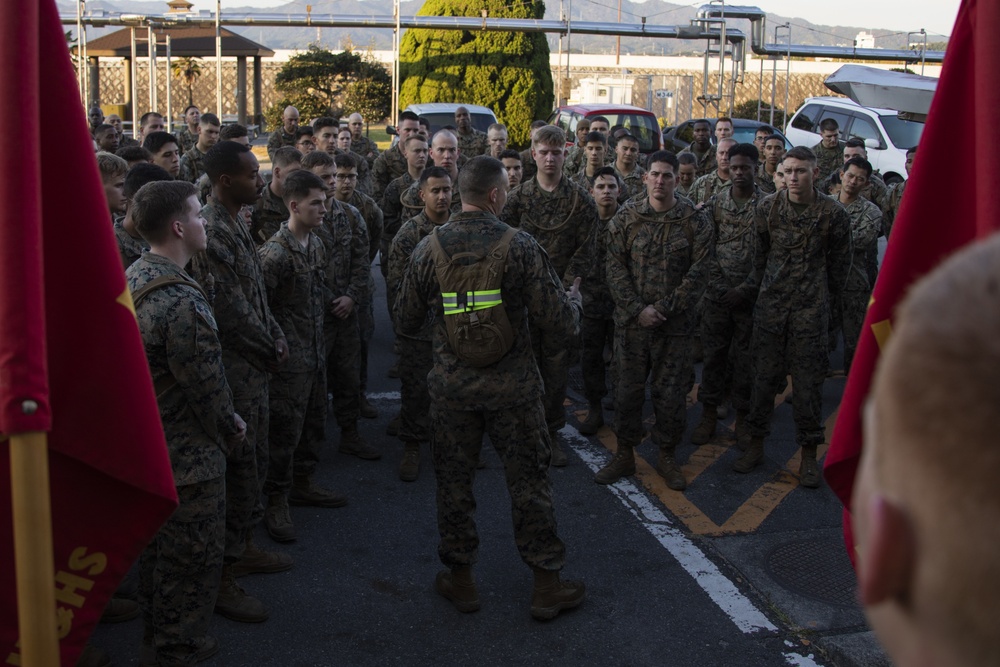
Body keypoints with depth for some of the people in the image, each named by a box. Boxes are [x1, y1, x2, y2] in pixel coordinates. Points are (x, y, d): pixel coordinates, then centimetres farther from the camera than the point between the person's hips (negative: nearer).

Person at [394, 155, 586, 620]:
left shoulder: (428, 249, -5)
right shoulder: (521, 246, -13)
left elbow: (406, 323, 3)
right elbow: (561, 324, -13)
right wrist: (573, 298, 9)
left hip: (451, 386, 2)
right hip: (513, 386, -1)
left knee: (454, 481, 15)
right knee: (529, 481, 11)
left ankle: (461, 580, 27)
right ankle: (546, 584, 21)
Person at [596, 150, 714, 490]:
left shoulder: (695, 221, -2)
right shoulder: (626, 217, 2)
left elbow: (699, 272, -6)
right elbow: (616, 268, -1)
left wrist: (663, 308, -13)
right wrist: (638, 309, -11)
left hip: (677, 324, -1)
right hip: (631, 322, 1)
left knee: (672, 392, 6)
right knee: (628, 388, 8)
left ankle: (667, 456, 23)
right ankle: (624, 455, 23)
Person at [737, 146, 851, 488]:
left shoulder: (833, 214, -5)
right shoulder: (767, 207, 0)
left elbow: (839, 265, 7)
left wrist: (825, 298, 13)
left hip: (811, 307, -2)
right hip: (770, 305, 2)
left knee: (808, 381, 2)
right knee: (764, 376, 7)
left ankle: (809, 455, 14)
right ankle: (756, 444, 21)